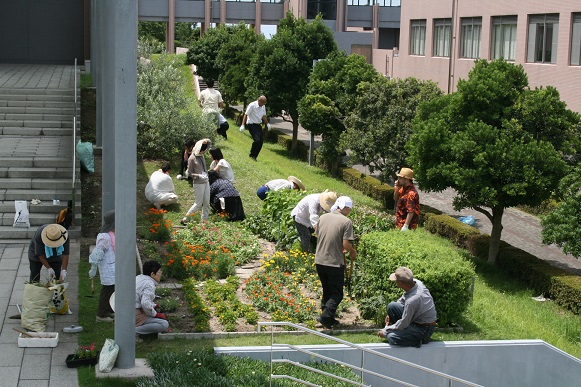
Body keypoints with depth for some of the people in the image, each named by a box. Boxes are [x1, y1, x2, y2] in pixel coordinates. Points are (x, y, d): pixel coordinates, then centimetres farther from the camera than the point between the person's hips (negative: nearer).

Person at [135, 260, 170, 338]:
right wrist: (156, 314, -12)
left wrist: (155, 306, 19)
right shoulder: (149, 285, -15)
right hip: (136, 316, -10)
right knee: (164, 324, -14)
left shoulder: (139, 277, 15)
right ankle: (135, 330, -19)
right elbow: (145, 304, -27)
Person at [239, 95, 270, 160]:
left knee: (261, 140, -1)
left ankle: (254, 156, 9)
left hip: (258, 125, 7)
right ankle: (252, 155, -4)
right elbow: (246, 115, -14)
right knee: (257, 140, -19)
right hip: (251, 125, -7)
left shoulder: (263, 106, 9)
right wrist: (243, 125, -20)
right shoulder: (252, 105, -14)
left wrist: (267, 123, 17)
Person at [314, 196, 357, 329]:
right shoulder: (346, 222, -12)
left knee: (326, 291, 19)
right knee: (336, 293, 5)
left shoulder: (323, 217, 4)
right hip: (335, 262, -6)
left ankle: (328, 319, 23)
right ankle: (326, 316, -11)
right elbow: (346, 244, -16)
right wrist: (353, 252, 4)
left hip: (319, 261, 6)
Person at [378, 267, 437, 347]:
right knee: (391, 306, -2)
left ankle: (420, 339, -6)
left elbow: (403, 324, -23)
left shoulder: (412, 300, -35)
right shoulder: (416, 282, -11)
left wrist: (385, 331, -9)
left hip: (425, 329, -9)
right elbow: (403, 299, 12)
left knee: (392, 337, -23)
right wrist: (390, 315, 9)